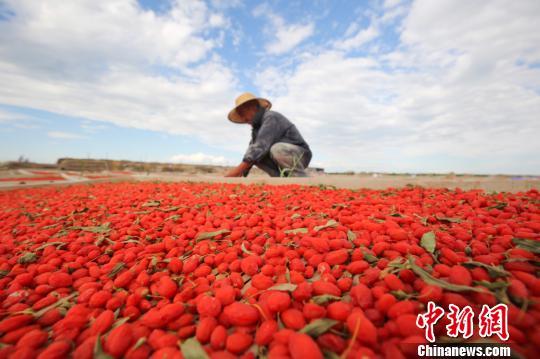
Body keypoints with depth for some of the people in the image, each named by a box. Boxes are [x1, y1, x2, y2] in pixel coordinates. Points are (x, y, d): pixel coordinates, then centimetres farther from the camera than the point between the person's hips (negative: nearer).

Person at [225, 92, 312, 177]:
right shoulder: (257, 126, 11)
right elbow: (251, 149, 4)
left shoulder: (271, 117, -18)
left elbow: (262, 146, -30)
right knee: (255, 156, -5)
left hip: (301, 155, -8)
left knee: (277, 149, -35)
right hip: (282, 160, 8)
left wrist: (239, 169, -33)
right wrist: (240, 174, -8)